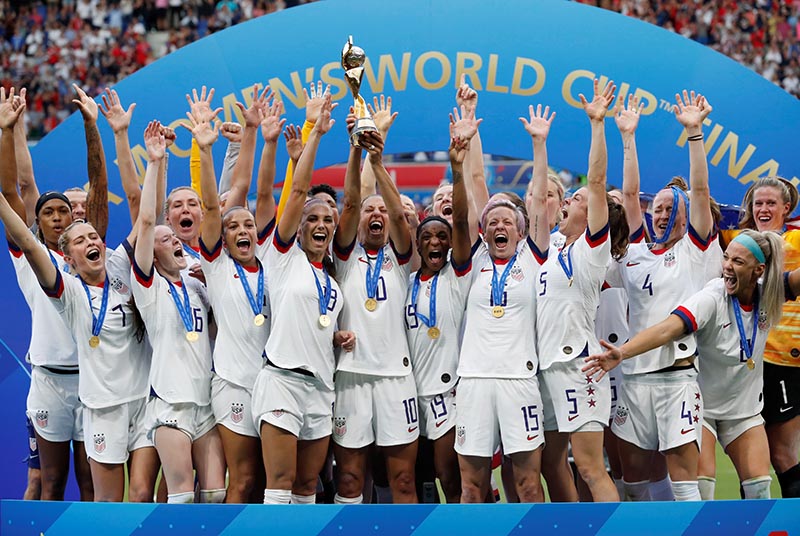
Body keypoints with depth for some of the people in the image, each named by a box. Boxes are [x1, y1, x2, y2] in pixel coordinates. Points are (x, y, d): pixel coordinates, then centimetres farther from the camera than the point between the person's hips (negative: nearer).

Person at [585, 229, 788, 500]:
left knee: (759, 486, -1)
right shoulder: (711, 298, -24)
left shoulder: (768, 293, -8)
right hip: (702, 404, -4)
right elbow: (668, 328, -37)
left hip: (744, 407, 4)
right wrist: (622, 352, -51)